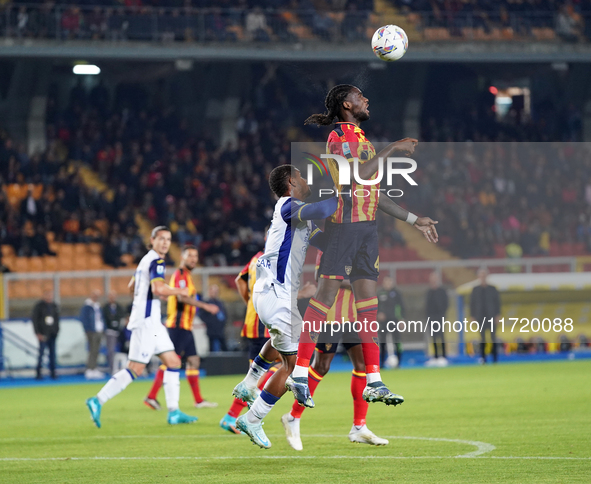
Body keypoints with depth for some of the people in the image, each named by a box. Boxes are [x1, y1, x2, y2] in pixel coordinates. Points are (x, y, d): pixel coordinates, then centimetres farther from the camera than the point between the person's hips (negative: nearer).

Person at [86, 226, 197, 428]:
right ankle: (98, 401, -9)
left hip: (152, 321, 10)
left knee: (173, 362, 7)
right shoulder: (156, 261, -13)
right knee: (135, 369, -11)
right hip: (146, 321, -10)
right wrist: (179, 291, -12)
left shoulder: (147, 259, 18)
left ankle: (174, 412, 5)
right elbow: (159, 289, -27)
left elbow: (132, 285, 30)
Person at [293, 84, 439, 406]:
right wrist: (391, 150, -14)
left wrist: (414, 220, 25)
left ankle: (374, 382, 2)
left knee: (368, 301, 4)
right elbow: (356, 175, -21)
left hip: (367, 228, 9)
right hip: (343, 225, -9)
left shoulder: (362, 139, 22)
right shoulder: (339, 136, -6)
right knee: (326, 295, -9)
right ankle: (300, 373, -5)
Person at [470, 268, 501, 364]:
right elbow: (472, 303, 7)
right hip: (480, 318, 0)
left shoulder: (492, 289, 4)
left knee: (493, 337, -1)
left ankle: (495, 358, 2)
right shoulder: (475, 290, 6)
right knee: (482, 338, 1)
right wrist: (473, 316, 2)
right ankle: (483, 357, 3)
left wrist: (497, 315, -1)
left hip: (491, 317, 0)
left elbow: (497, 302, 6)